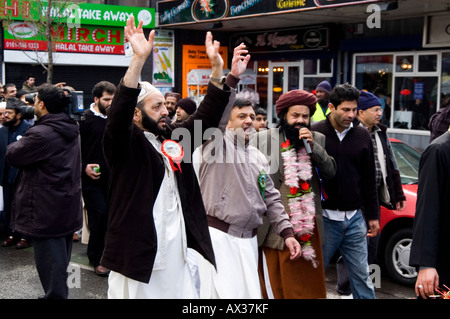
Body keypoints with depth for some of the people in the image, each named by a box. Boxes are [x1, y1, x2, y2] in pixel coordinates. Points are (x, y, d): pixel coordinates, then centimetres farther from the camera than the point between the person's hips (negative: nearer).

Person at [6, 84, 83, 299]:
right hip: (68, 207, 9)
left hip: (47, 211, -9)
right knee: (60, 260, 20)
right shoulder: (71, 130, 5)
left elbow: (13, 156, -10)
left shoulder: (40, 134, -23)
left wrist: (16, 144, 10)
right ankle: (60, 293, 33)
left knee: (49, 262, 1)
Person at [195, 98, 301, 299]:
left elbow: (271, 198, 16)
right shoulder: (217, 145, -2)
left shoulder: (259, 157, 16)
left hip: (249, 239, 6)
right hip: (218, 235, -6)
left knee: (250, 292, 9)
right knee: (223, 293, -8)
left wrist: (287, 232, 8)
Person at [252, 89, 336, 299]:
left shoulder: (317, 140, 10)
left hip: (309, 226, 3)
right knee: (275, 285, 3)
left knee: (310, 285, 11)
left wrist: (313, 146, -11)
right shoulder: (263, 139, 0)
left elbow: (330, 172, 0)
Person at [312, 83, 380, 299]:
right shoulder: (315, 133, -6)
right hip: (324, 218, -3)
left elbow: (369, 181, 13)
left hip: (355, 219, 4)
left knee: (361, 276, 9)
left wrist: (373, 216, 13)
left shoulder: (362, 136, 7)